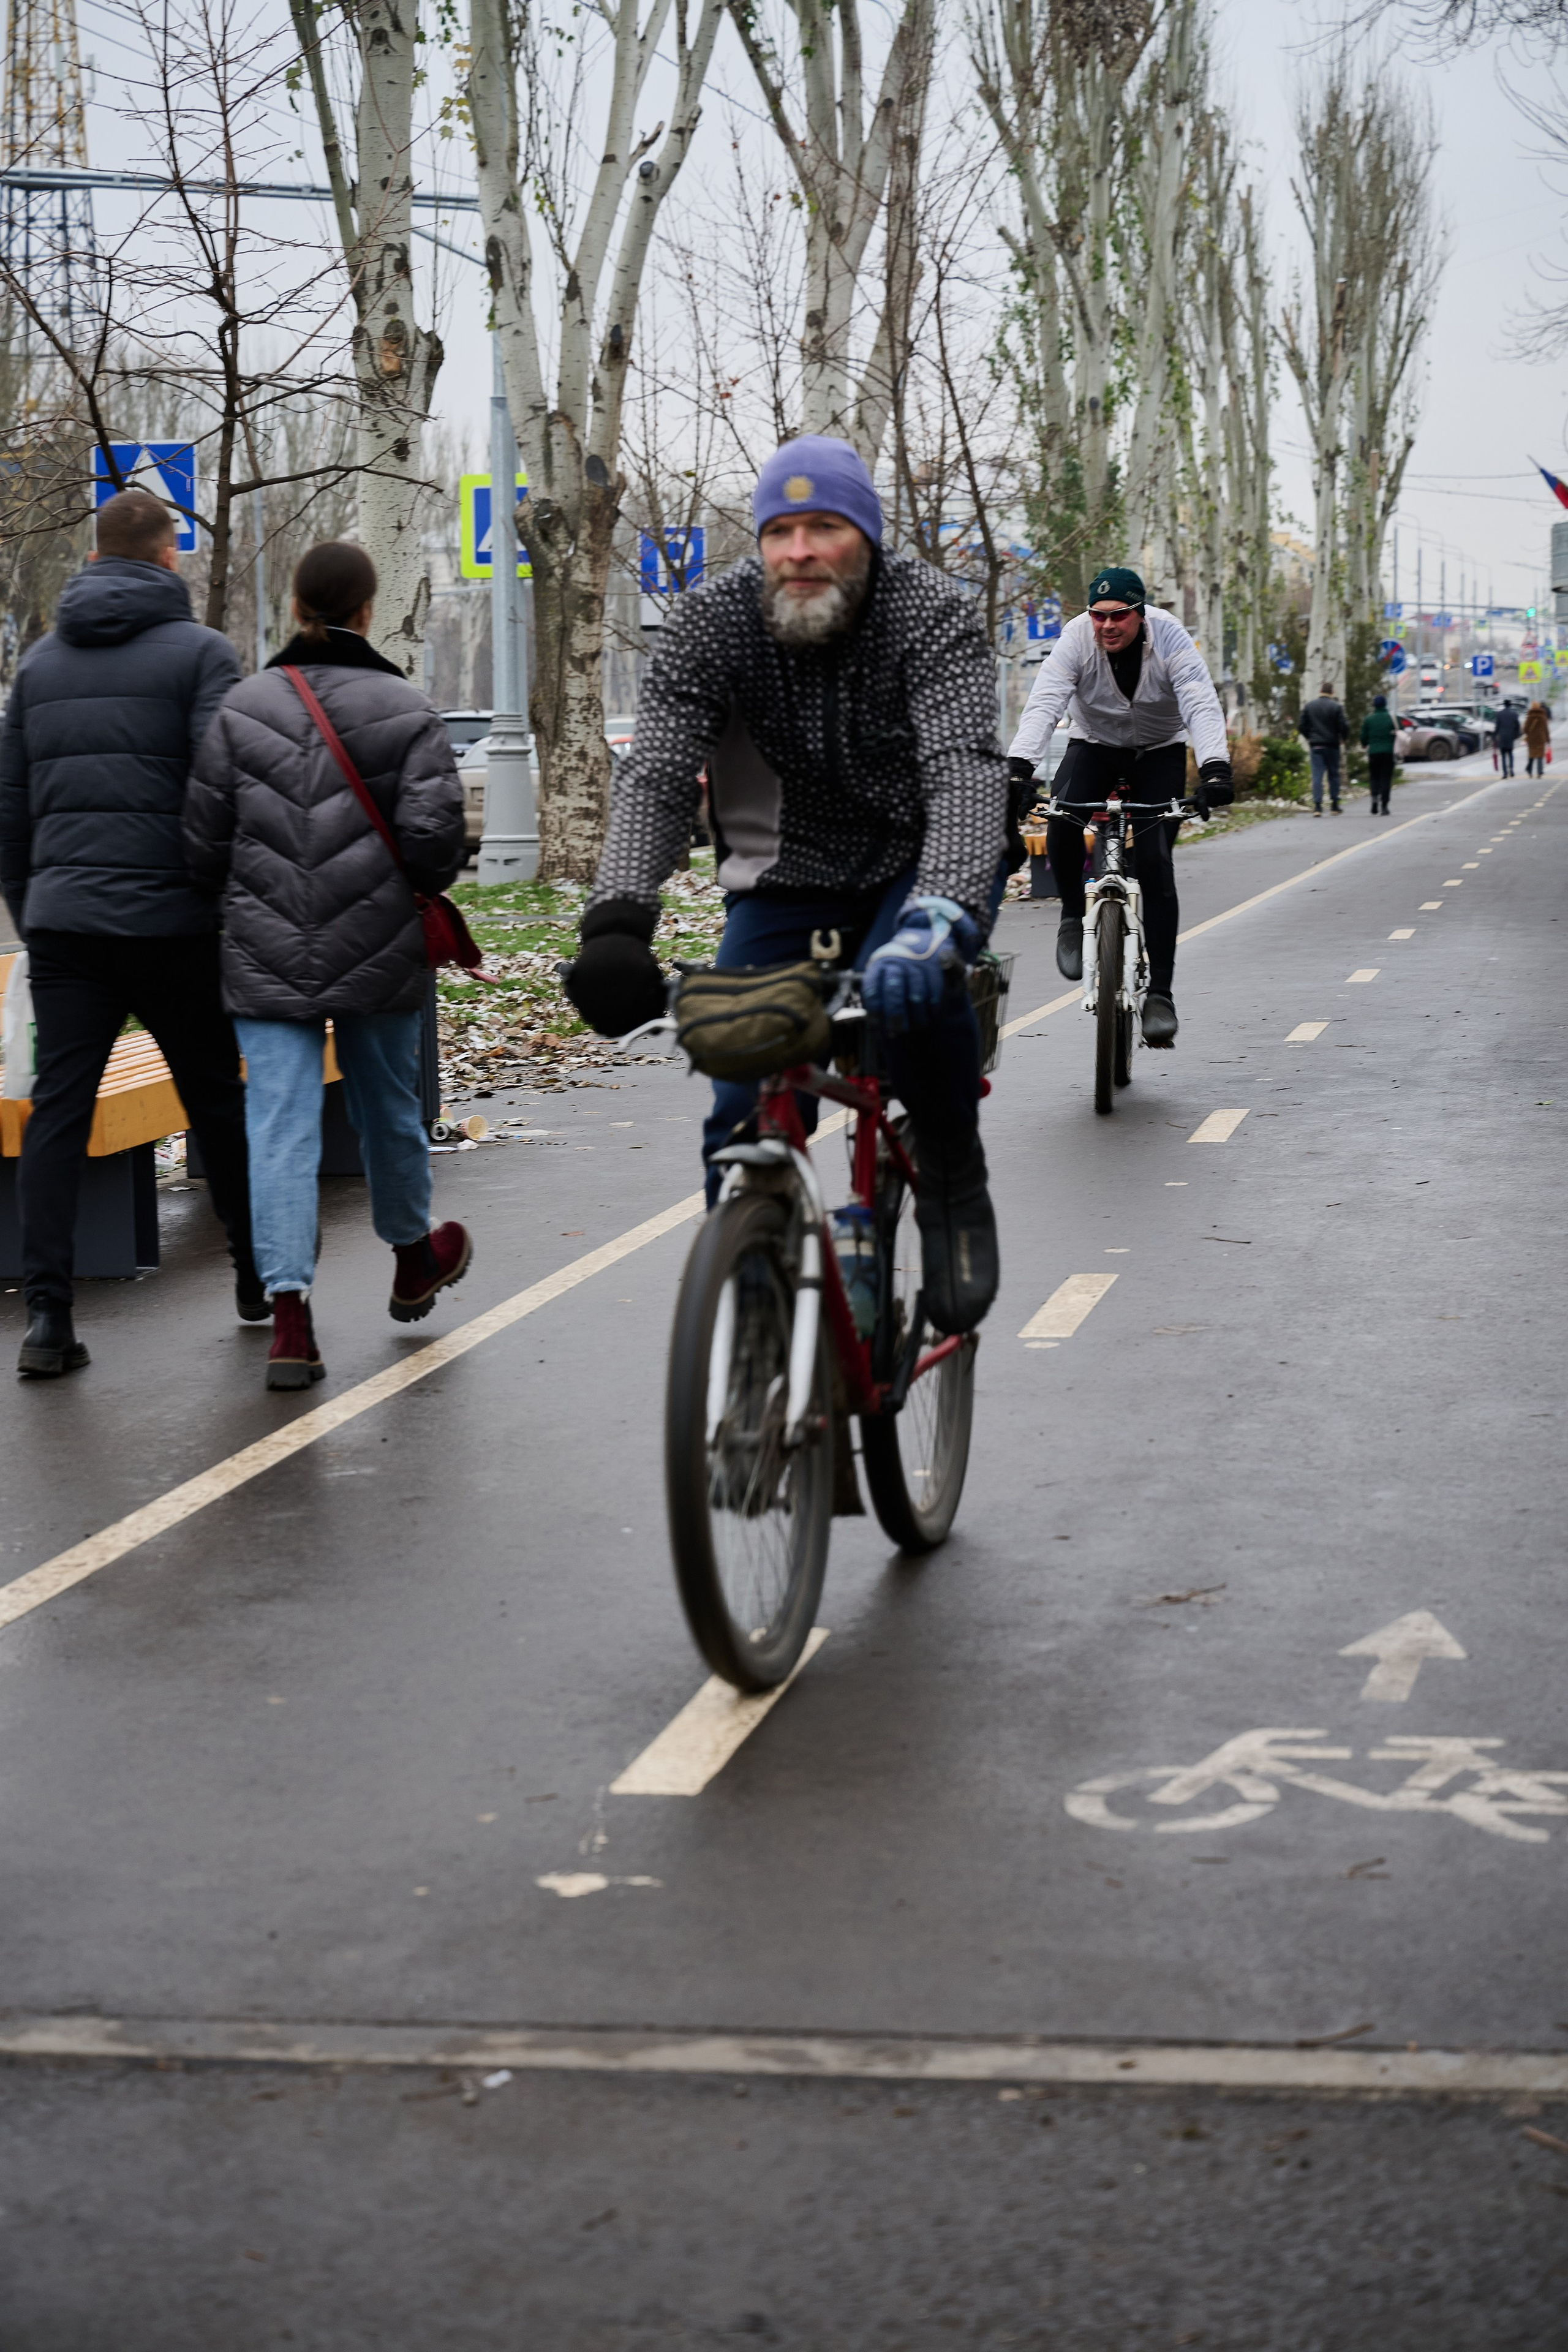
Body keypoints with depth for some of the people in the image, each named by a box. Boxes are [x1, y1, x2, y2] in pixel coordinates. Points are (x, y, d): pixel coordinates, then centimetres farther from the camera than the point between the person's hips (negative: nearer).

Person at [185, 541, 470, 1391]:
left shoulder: (240, 709, -1)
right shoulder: (406, 711, -6)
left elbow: (203, 844, 0)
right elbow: (433, 835, -12)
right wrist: (420, 888, 10)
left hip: (268, 958, 0)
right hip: (378, 951, 0)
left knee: (280, 1125, -3)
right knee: (387, 1106, 19)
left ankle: (289, 1317, -13)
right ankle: (413, 1257, 42)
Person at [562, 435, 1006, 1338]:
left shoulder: (935, 616, -22)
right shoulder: (713, 620, -15)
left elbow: (967, 772, -36)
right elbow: (657, 775, -23)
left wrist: (937, 918, -55)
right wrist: (618, 917, -42)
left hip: (921, 859, -2)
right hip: (784, 867, 2)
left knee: (913, 983, -34)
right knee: (746, 1112, -9)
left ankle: (955, 1180, -8)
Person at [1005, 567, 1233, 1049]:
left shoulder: (1170, 638, -23)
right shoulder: (1077, 638, -21)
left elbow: (1203, 706, -32)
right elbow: (1043, 704, -30)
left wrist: (1215, 769, -49)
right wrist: (1019, 768, -46)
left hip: (1159, 752, -1)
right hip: (1094, 744, 1)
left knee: (1155, 865, -14)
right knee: (1062, 817, -30)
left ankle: (1159, 993, -9)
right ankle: (1074, 916, -4)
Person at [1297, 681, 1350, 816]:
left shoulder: (1309, 706, 2)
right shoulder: (1336, 707, -6)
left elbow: (1301, 727, 2)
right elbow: (1344, 727, -9)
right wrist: (1343, 738, 12)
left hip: (1315, 746, 1)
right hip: (1332, 746, -1)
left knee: (1317, 775, -1)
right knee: (1334, 775, 11)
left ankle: (1317, 806, -12)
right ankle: (1334, 805, 13)